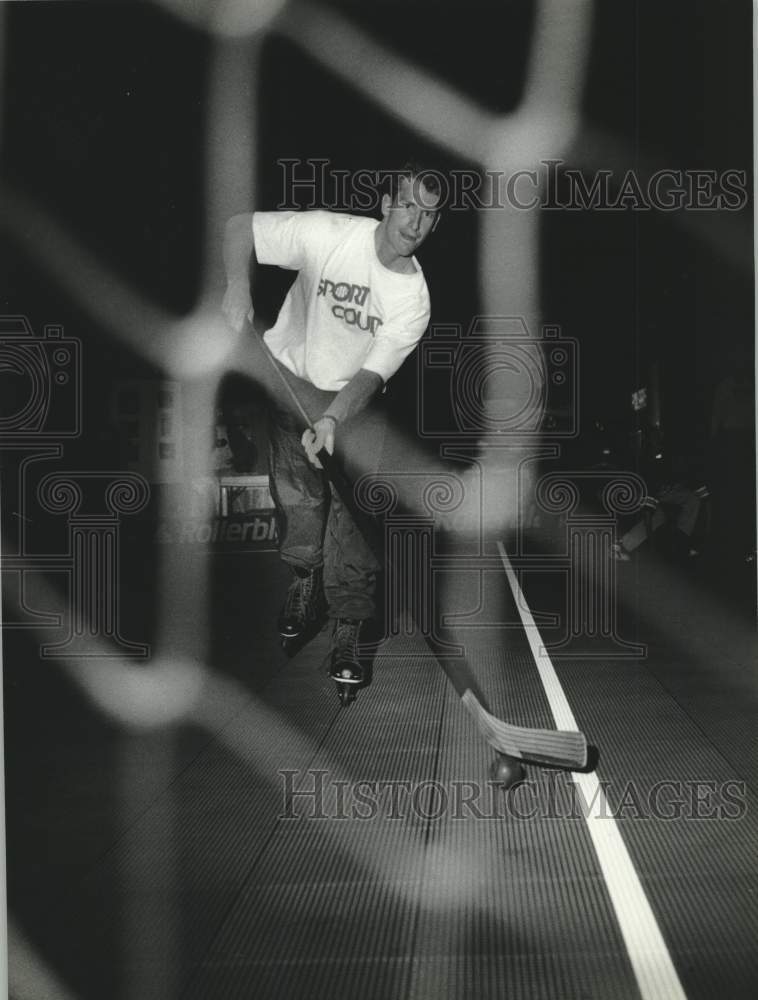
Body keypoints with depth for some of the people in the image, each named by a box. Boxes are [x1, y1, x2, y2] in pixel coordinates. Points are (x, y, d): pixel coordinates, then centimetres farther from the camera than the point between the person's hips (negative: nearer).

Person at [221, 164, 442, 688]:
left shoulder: (414, 300, -17)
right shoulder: (328, 233, -19)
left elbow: (371, 374, -23)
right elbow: (239, 227, -13)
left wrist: (331, 420, -40)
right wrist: (238, 285, -31)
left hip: (352, 399, 1)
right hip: (290, 377, 0)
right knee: (298, 495, -12)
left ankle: (349, 629, -4)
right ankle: (305, 577, 17)